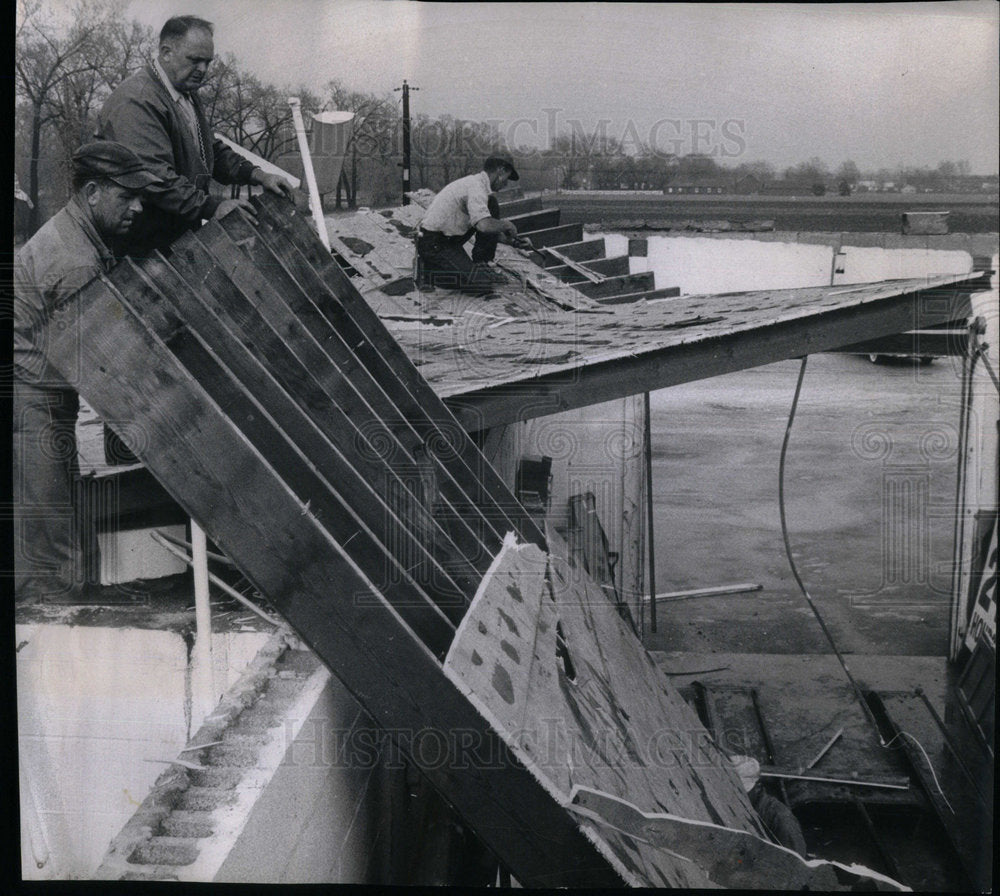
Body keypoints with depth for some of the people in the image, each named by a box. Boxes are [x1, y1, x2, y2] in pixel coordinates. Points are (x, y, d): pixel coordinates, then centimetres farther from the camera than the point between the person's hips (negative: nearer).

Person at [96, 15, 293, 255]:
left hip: (181, 232, 9)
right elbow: (154, 175, -28)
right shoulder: (135, 102, -19)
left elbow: (211, 150, 25)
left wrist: (257, 175, 9)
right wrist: (212, 207, -29)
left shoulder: (187, 96, 16)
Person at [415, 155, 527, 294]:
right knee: (480, 283, -18)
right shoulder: (477, 187, -19)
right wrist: (506, 224, -12)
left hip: (448, 237, 10)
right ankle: (427, 271, -6)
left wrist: (508, 239, 24)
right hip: (433, 244, -10)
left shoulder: (474, 182, 14)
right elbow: (484, 225, -33)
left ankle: (481, 266, 9)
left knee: (491, 205, 9)